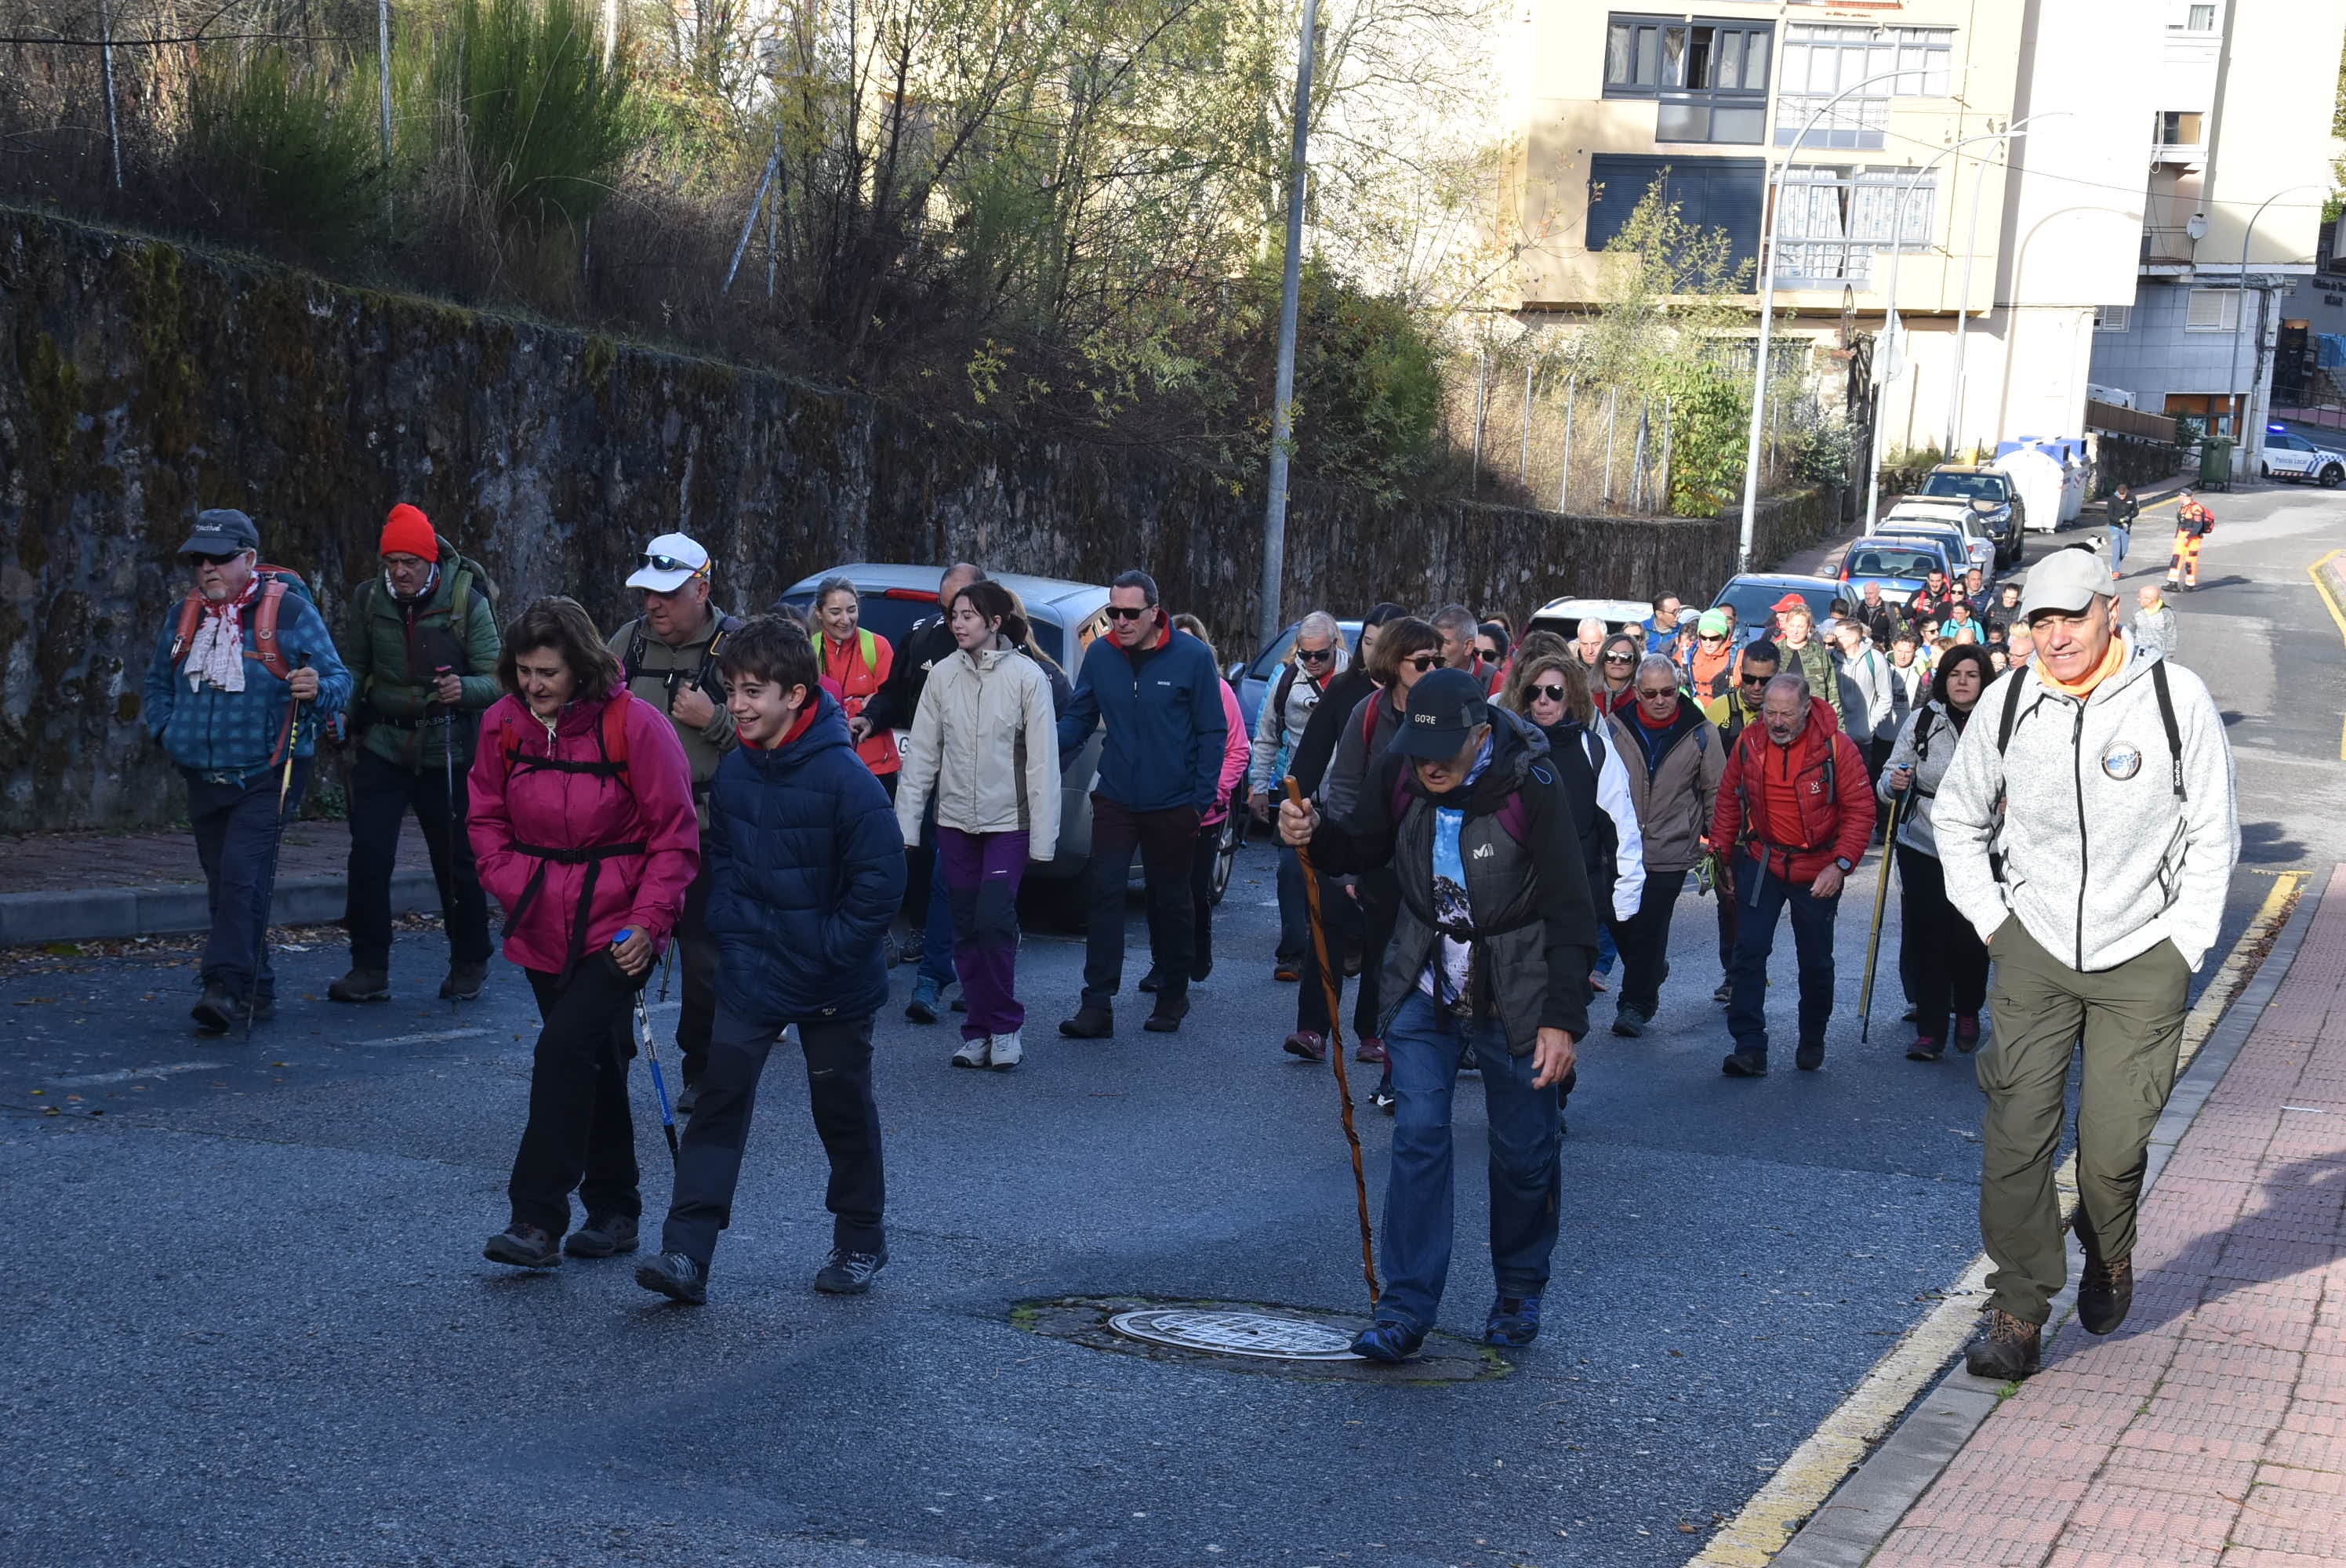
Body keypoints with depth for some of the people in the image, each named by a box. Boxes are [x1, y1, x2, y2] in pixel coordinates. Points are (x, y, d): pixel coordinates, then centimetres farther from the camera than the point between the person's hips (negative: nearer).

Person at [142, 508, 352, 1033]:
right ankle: (256, 990, 20)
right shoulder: (185, 615, 10)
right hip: (204, 779, 6)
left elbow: (339, 680, -7)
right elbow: (157, 684, 25)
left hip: (265, 777, -6)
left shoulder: (289, 610, -7)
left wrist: (317, 687, -29)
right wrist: (168, 732, 9)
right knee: (221, 885, 10)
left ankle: (226, 984, -24)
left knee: (243, 875, -20)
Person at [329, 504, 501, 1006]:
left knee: (456, 861, 5)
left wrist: (464, 689, -30)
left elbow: (497, 679, -9)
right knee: (369, 855, -8)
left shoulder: (467, 603, -9)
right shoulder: (369, 600, 0)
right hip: (383, 744, 2)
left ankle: (469, 965, 23)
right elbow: (355, 666, 13)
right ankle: (369, 969, 0)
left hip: (447, 752, -2)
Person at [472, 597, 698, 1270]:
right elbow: (486, 817, 13)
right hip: (544, 928, 5)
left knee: (564, 1051, -18)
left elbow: (675, 835, -9)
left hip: (617, 928, -5)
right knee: (593, 1064, 14)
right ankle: (614, 1211, 26)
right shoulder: (504, 723, 1)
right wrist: (512, 883, -3)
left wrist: (648, 920, -15)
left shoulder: (633, 724, -14)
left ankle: (537, 1221, -15)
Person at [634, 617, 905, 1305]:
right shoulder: (733, 770, 0)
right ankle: (686, 1253, -9)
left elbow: (880, 881, -16)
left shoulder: (844, 776, -19)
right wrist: (730, 931, 5)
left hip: (832, 985, -4)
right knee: (720, 1100, -5)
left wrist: (830, 953, -15)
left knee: (843, 1109, 10)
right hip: (750, 970, 4)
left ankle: (860, 1241, 29)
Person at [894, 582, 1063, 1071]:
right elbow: (921, 753, 5)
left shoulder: (1026, 676, -7)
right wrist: (906, 822, 1)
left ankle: (1004, 1026, 2)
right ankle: (980, 1029, 15)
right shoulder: (943, 676, 2)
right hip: (954, 819, 4)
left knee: (994, 921, -12)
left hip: (1008, 820, -4)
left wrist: (1043, 836, -10)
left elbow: (1043, 761, -7)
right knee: (966, 929, 6)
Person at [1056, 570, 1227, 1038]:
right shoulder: (1100, 654, -1)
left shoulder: (1191, 656, -9)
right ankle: (1097, 1004, -5)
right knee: (1105, 895, -5)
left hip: (1172, 806, -2)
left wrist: (1202, 798, -10)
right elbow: (1078, 718, 4)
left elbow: (1213, 732, -5)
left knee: (1170, 902, 11)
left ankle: (1172, 996, 26)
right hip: (1115, 801, 2)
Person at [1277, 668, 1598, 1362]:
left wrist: (1563, 1018, -20)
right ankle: (1404, 1311, -1)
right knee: (1417, 1138, -5)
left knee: (1523, 1152, 8)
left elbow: (1570, 914, -16)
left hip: (1513, 993, -3)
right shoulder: (1398, 772, -10)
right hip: (1426, 986, 3)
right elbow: (1363, 848, 11)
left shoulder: (1531, 787, -21)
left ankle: (1519, 1293, 29)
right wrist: (1314, 835, -12)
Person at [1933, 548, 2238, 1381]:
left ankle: (2108, 1256, 34)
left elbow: (2213, 833, 0)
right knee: (2015, 1130, -6)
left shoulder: (2175, 696, -9)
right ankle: (2019, 1309, 5)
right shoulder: (2009, 701, -2)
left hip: (2143, 957, -2)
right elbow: (1957, 814, 14)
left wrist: (2183, 944, -3)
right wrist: (1990, 916, 7)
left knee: (2112, 1144, 2)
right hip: (2035, 945, 2)